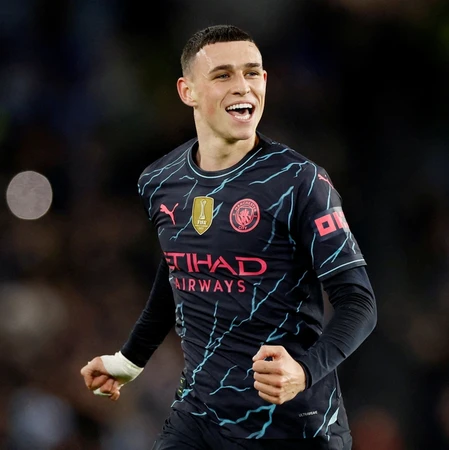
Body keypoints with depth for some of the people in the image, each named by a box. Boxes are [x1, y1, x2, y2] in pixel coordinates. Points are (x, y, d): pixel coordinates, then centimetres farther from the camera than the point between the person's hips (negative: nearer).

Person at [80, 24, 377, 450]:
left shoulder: (299, 181, -13)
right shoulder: (159, 183, 3)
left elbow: (357, 302, -14)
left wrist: (305, 370, -31)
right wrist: (129, 359, 28)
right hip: (197, 414, 5)